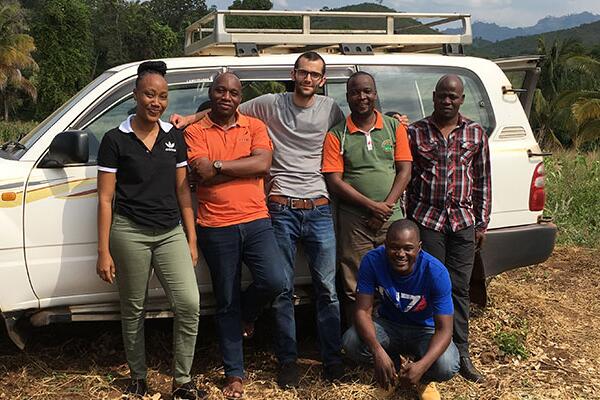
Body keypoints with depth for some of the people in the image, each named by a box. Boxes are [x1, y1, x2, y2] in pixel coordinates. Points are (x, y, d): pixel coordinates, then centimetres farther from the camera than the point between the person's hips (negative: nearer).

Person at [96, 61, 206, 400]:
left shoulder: (175, 137, 8)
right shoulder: (116, 139, -3)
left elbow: (183, 191, 11)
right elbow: (106, 198, -2)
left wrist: (191, 240, 8)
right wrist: (104, 251, -6)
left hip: (171, 232, 3)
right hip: (130, 233, -3)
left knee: (189, 304, -10)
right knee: (134, 309, 9)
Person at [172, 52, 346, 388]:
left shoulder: (330, 109, 7)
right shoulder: (270, 104, 4)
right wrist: (189, 118, 2)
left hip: (319, 209, 1)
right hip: (282, 209, -1)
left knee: (327, 287, 3)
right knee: (283, 288, 4)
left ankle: (333, 358, 16)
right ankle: (288, 360, 17)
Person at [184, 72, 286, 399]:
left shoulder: (255, 126, 7)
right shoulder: (195, 132, 3)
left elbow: (263, 163, -10)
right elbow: (202, 175, -12)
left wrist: (219, 165, -13)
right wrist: (246, 165, -10)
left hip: (256, 221, 1)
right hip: (216, 229, -1)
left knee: (274, 281, -17)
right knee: (226, 301, 7)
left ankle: (244, 314, 19)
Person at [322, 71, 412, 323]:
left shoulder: (395, 127, 8)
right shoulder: (336, 135, 1)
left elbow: (404, 171, 4)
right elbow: (334, 181, -5)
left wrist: (387, 206, -10)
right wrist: (372, 206, -13)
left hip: (392, 219, 2)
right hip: (354, 222, -2)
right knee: (356, 290, 2)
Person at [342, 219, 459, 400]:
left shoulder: (436, 272, -28)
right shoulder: (372, 261, -23)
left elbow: (444, 329, -27)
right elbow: (363, 310, -22)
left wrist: (422, 366, -44)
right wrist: (377, 351, -40)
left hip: (425, 330, -2)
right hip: (389, 325, 2)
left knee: (446, 367, -32)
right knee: (351, 342, -28)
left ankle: (424, 378, 9)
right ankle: (394, 369, 6)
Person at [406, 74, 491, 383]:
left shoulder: (476, 133, 8)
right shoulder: (415, 132, 3)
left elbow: (483, 181, 10)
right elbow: (405, 178, 5)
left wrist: (482, 222, 7)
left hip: (463, 221, 2)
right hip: (426, 220, -1)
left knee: (459, 288, 5)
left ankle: (461, 353, 14)